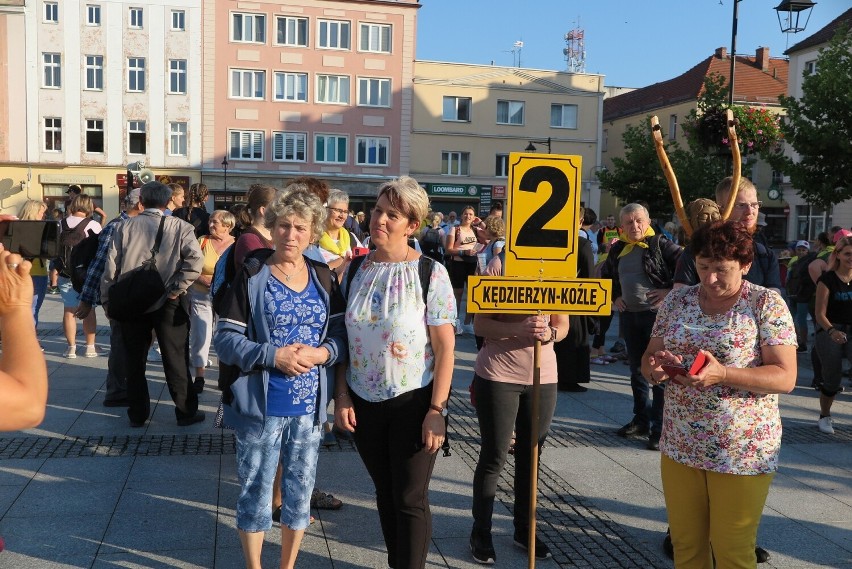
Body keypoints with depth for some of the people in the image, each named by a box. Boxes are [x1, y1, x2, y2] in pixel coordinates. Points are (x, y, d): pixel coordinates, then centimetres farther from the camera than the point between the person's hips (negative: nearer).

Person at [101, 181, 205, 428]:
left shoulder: (125, 227, 1)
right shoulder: (179, 227, -3)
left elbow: (111, 266, -1)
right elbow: (195, 259, -19)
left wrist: (107, 301, 8)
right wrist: (177, 288, -12)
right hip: (168, 303, -2)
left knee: (135, 360, 14)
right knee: (176, 359, 7)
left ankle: (137, 414, 22)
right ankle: (186, 412, 15)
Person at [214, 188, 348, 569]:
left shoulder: (324, 279, 5)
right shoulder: (251, 277, -7)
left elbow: (342, 336, 6)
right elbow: (226, 341, -10)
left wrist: (323, 353, -14)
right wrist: (274, 355, -22)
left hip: (308, 407, 4)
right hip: (260, 407, -3)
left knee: (300, 491, 15)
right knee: (256, 492, 9)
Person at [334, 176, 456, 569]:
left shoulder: (430, 273, -10)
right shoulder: (356, 270, 3)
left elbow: (445, 348, -11)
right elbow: (342, 339, 7)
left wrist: (436, 411, -15)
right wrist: (342, 397, 1)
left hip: (413, 403, -4)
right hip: (363, 403, 4)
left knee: (410, 499, 4)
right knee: (385, 493, 17)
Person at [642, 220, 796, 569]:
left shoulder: (767, 303, -7)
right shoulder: (677, 301, 5)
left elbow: (785, 377, -13)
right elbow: (648, 357, 9)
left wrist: (722, 374, -28)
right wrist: (655, 367, -16)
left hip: (743, 450, -4)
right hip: (680, 446, 4)